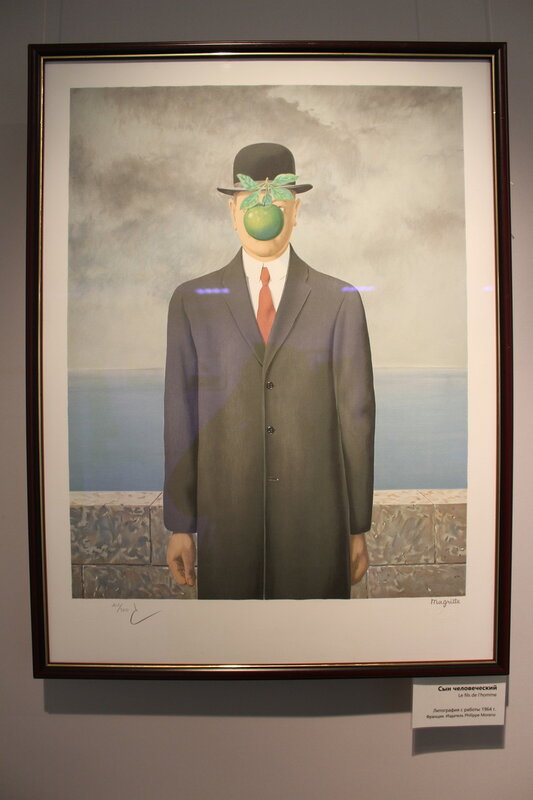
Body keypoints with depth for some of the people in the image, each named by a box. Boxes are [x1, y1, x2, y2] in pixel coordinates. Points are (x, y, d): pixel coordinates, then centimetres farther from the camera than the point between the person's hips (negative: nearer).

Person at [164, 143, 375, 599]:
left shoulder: (340, 301, 2)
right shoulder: (192, 301, 4)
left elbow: (356, 414, 1)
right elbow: (181, 417, 3)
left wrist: (358, 528, 3)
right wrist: (180, 526, 3)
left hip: (317, 521, 0)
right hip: (225, 519, 1)